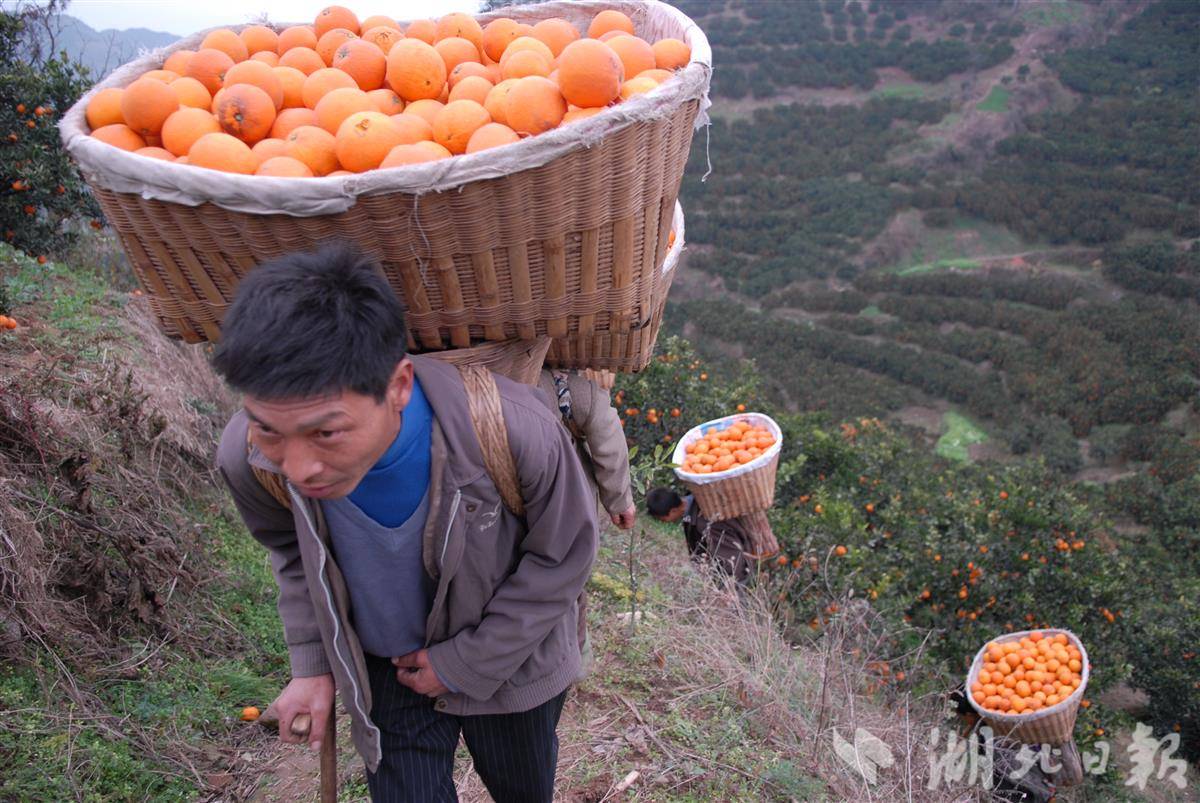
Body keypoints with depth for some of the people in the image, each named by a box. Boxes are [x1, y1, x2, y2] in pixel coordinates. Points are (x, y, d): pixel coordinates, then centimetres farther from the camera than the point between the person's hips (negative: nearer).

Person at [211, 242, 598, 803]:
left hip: (506, 656, 0)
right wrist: (311, 662, -6)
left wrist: (467, 664, -14)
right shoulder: (247, 456, -28)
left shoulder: (515, 432, -39)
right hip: (382, 672, 1)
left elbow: (562, 557, -18)